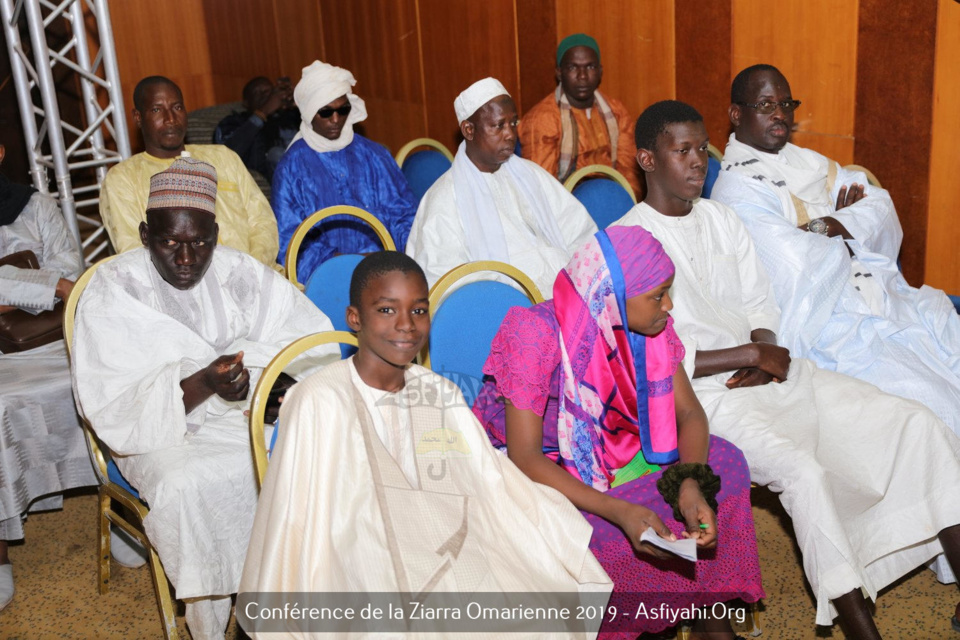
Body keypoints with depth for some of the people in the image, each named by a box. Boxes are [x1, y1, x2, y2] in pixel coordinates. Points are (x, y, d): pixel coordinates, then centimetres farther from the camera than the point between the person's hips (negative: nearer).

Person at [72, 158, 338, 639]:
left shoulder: (237, 272, 1)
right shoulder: (112, 293, -9)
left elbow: (316, 340, -4)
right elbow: (115, 412, -16)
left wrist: (258, 368, -24)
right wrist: (202, 384, -32)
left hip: (251, 415, 3)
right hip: (162, 431, -3)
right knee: (187, 486, -35)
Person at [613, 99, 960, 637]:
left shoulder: (723, 220, 15)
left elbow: (763, 311, 17)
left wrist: (765, 354, -6)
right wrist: (750, 355, -13)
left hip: (766, 371, 7)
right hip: (704, 393, -7)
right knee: (804, 471, -34)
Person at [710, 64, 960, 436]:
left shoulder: (806, 161, 19)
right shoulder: (736, 188, -9)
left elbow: (881, 206, 10)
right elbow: (801, 268, -19)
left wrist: (829, 226, -10)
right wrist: (847, 236, 2)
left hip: (882, 290, 8)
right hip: (827, 318, -8)